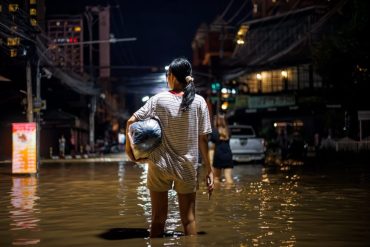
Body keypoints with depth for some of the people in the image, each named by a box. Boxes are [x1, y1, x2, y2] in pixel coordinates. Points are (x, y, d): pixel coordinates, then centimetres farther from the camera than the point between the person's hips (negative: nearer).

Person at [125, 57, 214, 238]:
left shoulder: (158, 99, -6)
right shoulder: (199, 102, -5)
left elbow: (131, 122, -9)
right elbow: (203, 139, -4)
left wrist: (128, 147, 4)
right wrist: (209, 170, 2)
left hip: (159, 165, 0)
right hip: (187, 167, 0)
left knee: (158, 219, 11)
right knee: (188, 219, 11)